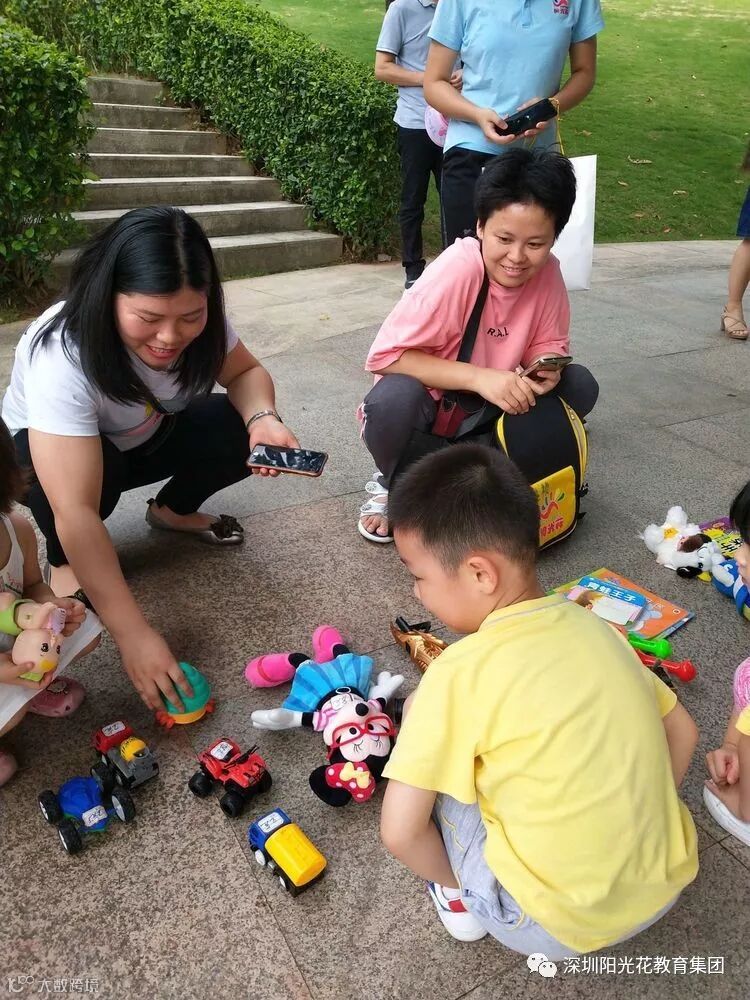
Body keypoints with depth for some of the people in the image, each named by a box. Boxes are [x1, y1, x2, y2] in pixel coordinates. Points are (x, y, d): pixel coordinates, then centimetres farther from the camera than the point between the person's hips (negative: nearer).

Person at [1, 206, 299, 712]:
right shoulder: (63, 356, -39)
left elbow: (246, 372, -8)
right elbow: (76, 512, -43)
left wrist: (263, 418, -33)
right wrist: (135, 634, -46)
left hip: (142, 440, 5)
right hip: (42, 452, -4)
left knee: (239, 431, -23)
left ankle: (173, 511, 8)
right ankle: (65, 564, -7)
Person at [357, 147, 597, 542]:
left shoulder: (547, 272, -12)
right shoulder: (457, 270, -27)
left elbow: (548, 343, 2)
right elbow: (385, 356, -29)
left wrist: (546, 367, -23)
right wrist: (479, 377, -36)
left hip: (490, 408, 5)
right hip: (427, 403, -5)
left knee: (579, 386, -12)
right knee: (394, 399, -37)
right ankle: (393, 484, -2)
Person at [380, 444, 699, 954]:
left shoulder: (460, 672, -20)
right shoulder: (594, 626, -2)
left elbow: (399, 831, -15)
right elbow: (682, 732, 10)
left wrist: (454, 883, 3)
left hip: (555, 927, -5)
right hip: (665, 888, 6)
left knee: (426, 731, 4)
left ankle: (466, 898, 14)